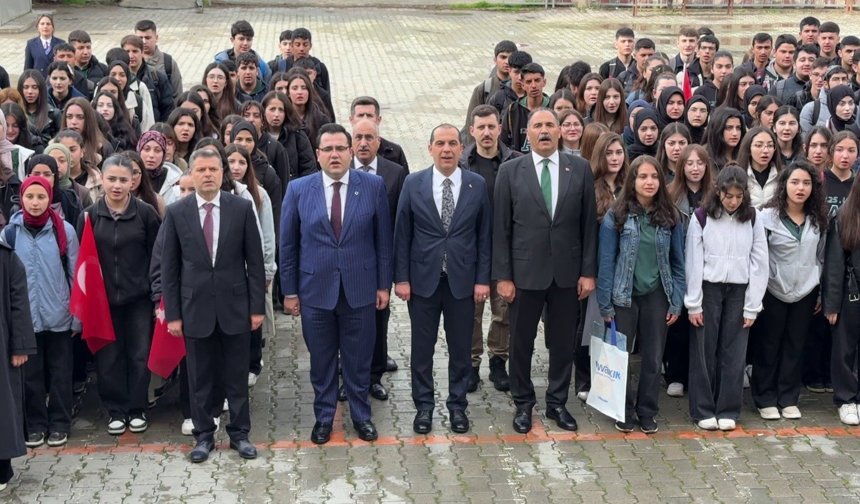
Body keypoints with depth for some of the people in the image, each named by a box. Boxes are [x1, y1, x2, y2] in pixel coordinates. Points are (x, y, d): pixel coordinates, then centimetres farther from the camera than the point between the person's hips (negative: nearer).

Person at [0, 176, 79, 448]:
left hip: (59, 316, -1)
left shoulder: (64, 230, -4)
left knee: (60, 373, 8)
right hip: (25, 317, 1)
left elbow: (75, 275, 0)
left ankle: (59, 424, 20)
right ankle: (35, 424, 22)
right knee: (30, 374, 9)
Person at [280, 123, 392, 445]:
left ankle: (361, 416, 29)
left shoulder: (373, 186, -3)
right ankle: (323, 417, 29)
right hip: (315, 290, 0)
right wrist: (289, 291, 1)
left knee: (359, 358, 12)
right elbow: (288, 245, 2)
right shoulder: (298, 190, -3)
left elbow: (383, 238, 1)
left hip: (360, 289, 0)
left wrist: (383, 284, 1)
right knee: (321, 360, 12)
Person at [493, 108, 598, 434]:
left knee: (563, 342, 11)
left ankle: (557, 403, 26)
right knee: (521, 342, 9)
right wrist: (502, 276, -6)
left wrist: (588, 271, -1)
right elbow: (501, 228, -3)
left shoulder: (580, 169, 1)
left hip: (567, 272, 1)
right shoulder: (510, 171, -3)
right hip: (525, 272, -1)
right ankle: (523, 404, 25)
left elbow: (589, 223, 2)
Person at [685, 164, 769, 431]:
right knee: (704, 351, 3)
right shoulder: (702, 218, -4)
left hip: (739, 292, 1)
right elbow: (693, 262, -3)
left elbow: (759, 263, 2)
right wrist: (693, 304, -5)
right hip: (708, 289, -1)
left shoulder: (752, 219, 1)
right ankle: (703, 410, 13)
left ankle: (728, 410, 15)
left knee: (733, 353, 4)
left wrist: (752, 307, -2)